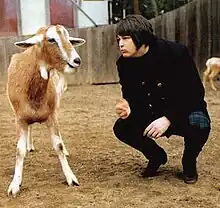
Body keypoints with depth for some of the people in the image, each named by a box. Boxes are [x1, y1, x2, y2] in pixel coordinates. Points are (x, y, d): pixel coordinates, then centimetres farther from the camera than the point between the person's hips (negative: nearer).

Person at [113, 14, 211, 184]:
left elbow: (195, 93, -24)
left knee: (199, 125, -37)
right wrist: (127, 108, -26)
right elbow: (131, 95, 0)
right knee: (121, 128, -18)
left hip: (185, 110, -4)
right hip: (152, 115, 5)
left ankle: (189, 162, -1)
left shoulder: (176, 53, -24)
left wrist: (168, 118, -36)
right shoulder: (124, 63, -10)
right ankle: (157, 157, 11)